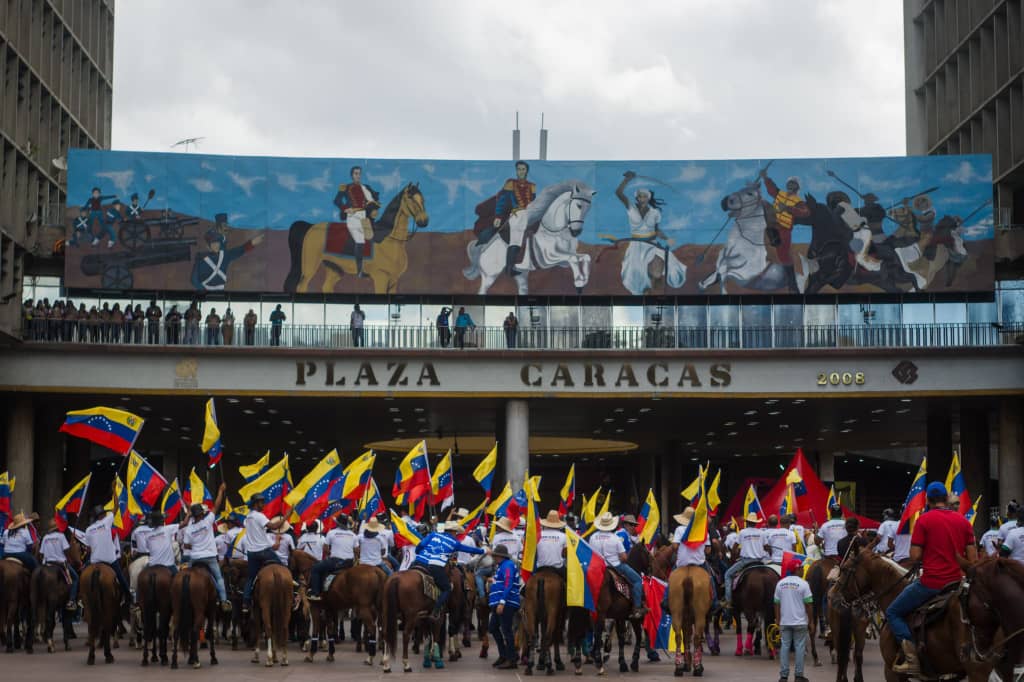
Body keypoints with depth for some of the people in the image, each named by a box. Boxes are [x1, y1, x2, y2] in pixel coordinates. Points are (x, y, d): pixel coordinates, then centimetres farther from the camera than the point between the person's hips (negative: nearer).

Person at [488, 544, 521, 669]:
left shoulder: (507, 565, -13)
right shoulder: (501, 565, 19)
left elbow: (508, 585, -22)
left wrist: (502, 602, -27)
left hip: (507, 604, -11)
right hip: (499, 603, 11)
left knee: (506, 630, -8)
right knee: (493, 628, 17)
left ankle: (511, 660, -3)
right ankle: (503, 655, 25)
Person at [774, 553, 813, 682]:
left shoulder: (780, 583, 3)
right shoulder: (803, 584, -9)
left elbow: (777, 604, 7)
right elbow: (808, 604, -9)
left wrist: (778, 620, 14)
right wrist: (811, 619, 2)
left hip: (784, 622, 3)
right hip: (800, 622, -3)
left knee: (784, 646, 7)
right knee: (799, 647, 4)